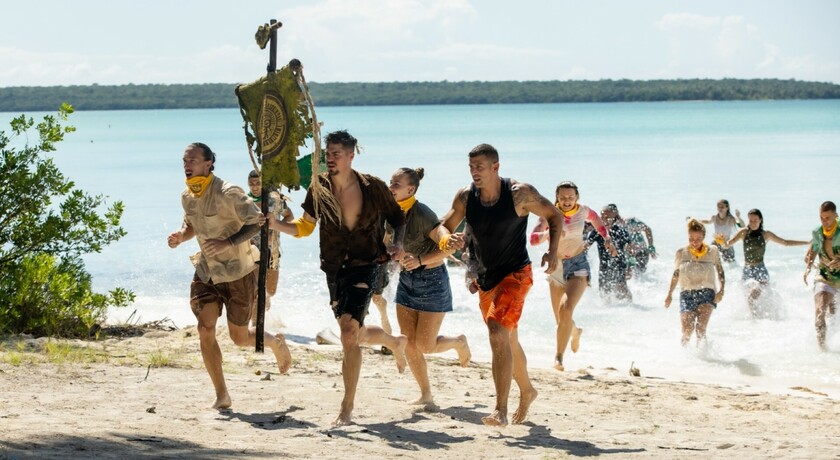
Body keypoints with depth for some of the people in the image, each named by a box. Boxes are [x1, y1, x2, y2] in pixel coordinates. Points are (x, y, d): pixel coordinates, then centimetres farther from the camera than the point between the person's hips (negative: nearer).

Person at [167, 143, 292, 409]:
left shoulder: (228, 194, -22)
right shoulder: (187, 197, 1)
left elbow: (257, 223, -20)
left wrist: (229, 242, -33)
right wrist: (181, 236, -5)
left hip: (237, 272, -5)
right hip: (206, 272, 5)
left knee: (240, 338, 5)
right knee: (205, 331, -9)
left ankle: (276, 342, 39)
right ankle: (221, 396, 0)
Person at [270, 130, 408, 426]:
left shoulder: (373, 187, -8)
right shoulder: (320, 187, -1)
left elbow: (397, 218, 7)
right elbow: (304, 227, 6)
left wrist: (398, 243, -11)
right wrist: (273, 224, -10)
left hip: (364, 268, -5)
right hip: (335, 269, 5)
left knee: (349, 334, -18)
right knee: (355, 334, 16)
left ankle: (347, 408, -12)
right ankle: (396, 343, 51)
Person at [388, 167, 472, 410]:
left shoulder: (422, 214, -21)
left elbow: (448, 246, -27)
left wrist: (420, 260, -33)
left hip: (432, 280, -7)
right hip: (407, 280, 7)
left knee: (424, 345, -4)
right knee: (409, 344, 3)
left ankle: (459, 342, 28)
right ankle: (426, 395, 16)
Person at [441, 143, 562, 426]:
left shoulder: (519, 194, -15)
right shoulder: (465, 197, -4)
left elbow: (553, 215, -2)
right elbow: (444, 228, 5)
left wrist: (552, 251, -14)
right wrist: (448, 242, -19)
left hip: (515, 274, -6)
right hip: (485, 277, 6)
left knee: (498, 332, -24)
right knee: (507, 342, 19)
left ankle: (500, 411, -27)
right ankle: (527, 391, 45)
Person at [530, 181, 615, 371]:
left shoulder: (582, 211, -4)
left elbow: (595, 218, 19)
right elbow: (533, 238, -22)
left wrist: (607, 239, 6)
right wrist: (548, 233, -41)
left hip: (578, 266, -1)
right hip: (556, 268, 2)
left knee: (566, 310, -25)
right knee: (561, 320, 11)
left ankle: (559, 356, -19)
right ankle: (575, 332, 49)